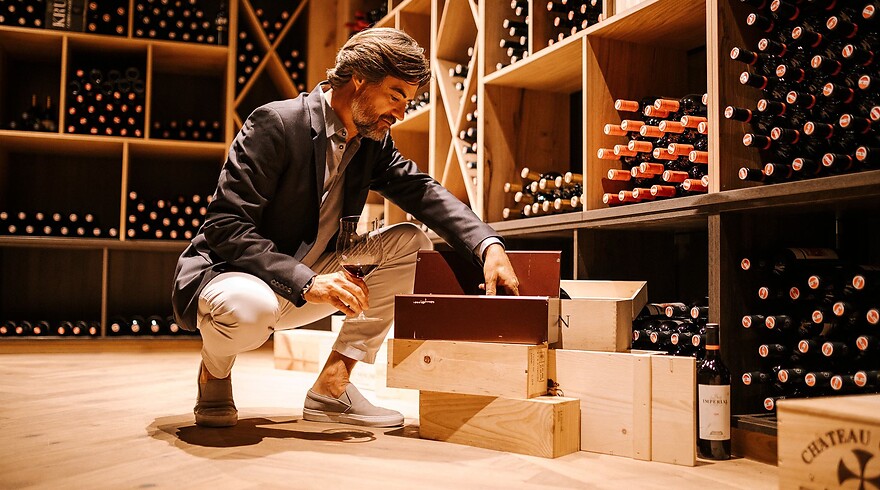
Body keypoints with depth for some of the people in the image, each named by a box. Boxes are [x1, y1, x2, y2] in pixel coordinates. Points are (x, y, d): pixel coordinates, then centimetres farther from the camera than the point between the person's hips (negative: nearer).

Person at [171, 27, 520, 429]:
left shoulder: (372, 141, 3)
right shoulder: (276, 124, -20)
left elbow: (423, 190, -2)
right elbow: (225, 225, -24)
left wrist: (488, 246, -21)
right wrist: (307, 283, -34)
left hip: (303, 285, 7)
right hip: (226, 273, -7)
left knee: (409, 243, -5)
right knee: (248, 308, -42)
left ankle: (331, 386, -4)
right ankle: (214, 372, -2)